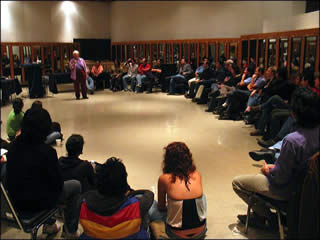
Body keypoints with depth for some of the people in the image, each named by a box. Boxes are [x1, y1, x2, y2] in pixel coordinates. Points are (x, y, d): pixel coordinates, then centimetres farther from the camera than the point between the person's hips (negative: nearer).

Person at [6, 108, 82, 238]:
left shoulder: (14, 146, -7)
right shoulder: (46, 151, -26)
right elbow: (58, 184, -16)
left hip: (17, 202, 7)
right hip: (37, 202, -6)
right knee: (76, 186, 13)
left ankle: (50, 225, 40)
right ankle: (70, 231, 25)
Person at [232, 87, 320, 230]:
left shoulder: (292, 140, -36)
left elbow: (280, 178, -26)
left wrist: (268, 170, -4)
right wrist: (274, 167, 6)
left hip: (288, 190, -8)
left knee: (237, 182, 6)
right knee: (265, 170, 33)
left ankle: (267, 216, 19)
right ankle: (258, 215, 37)